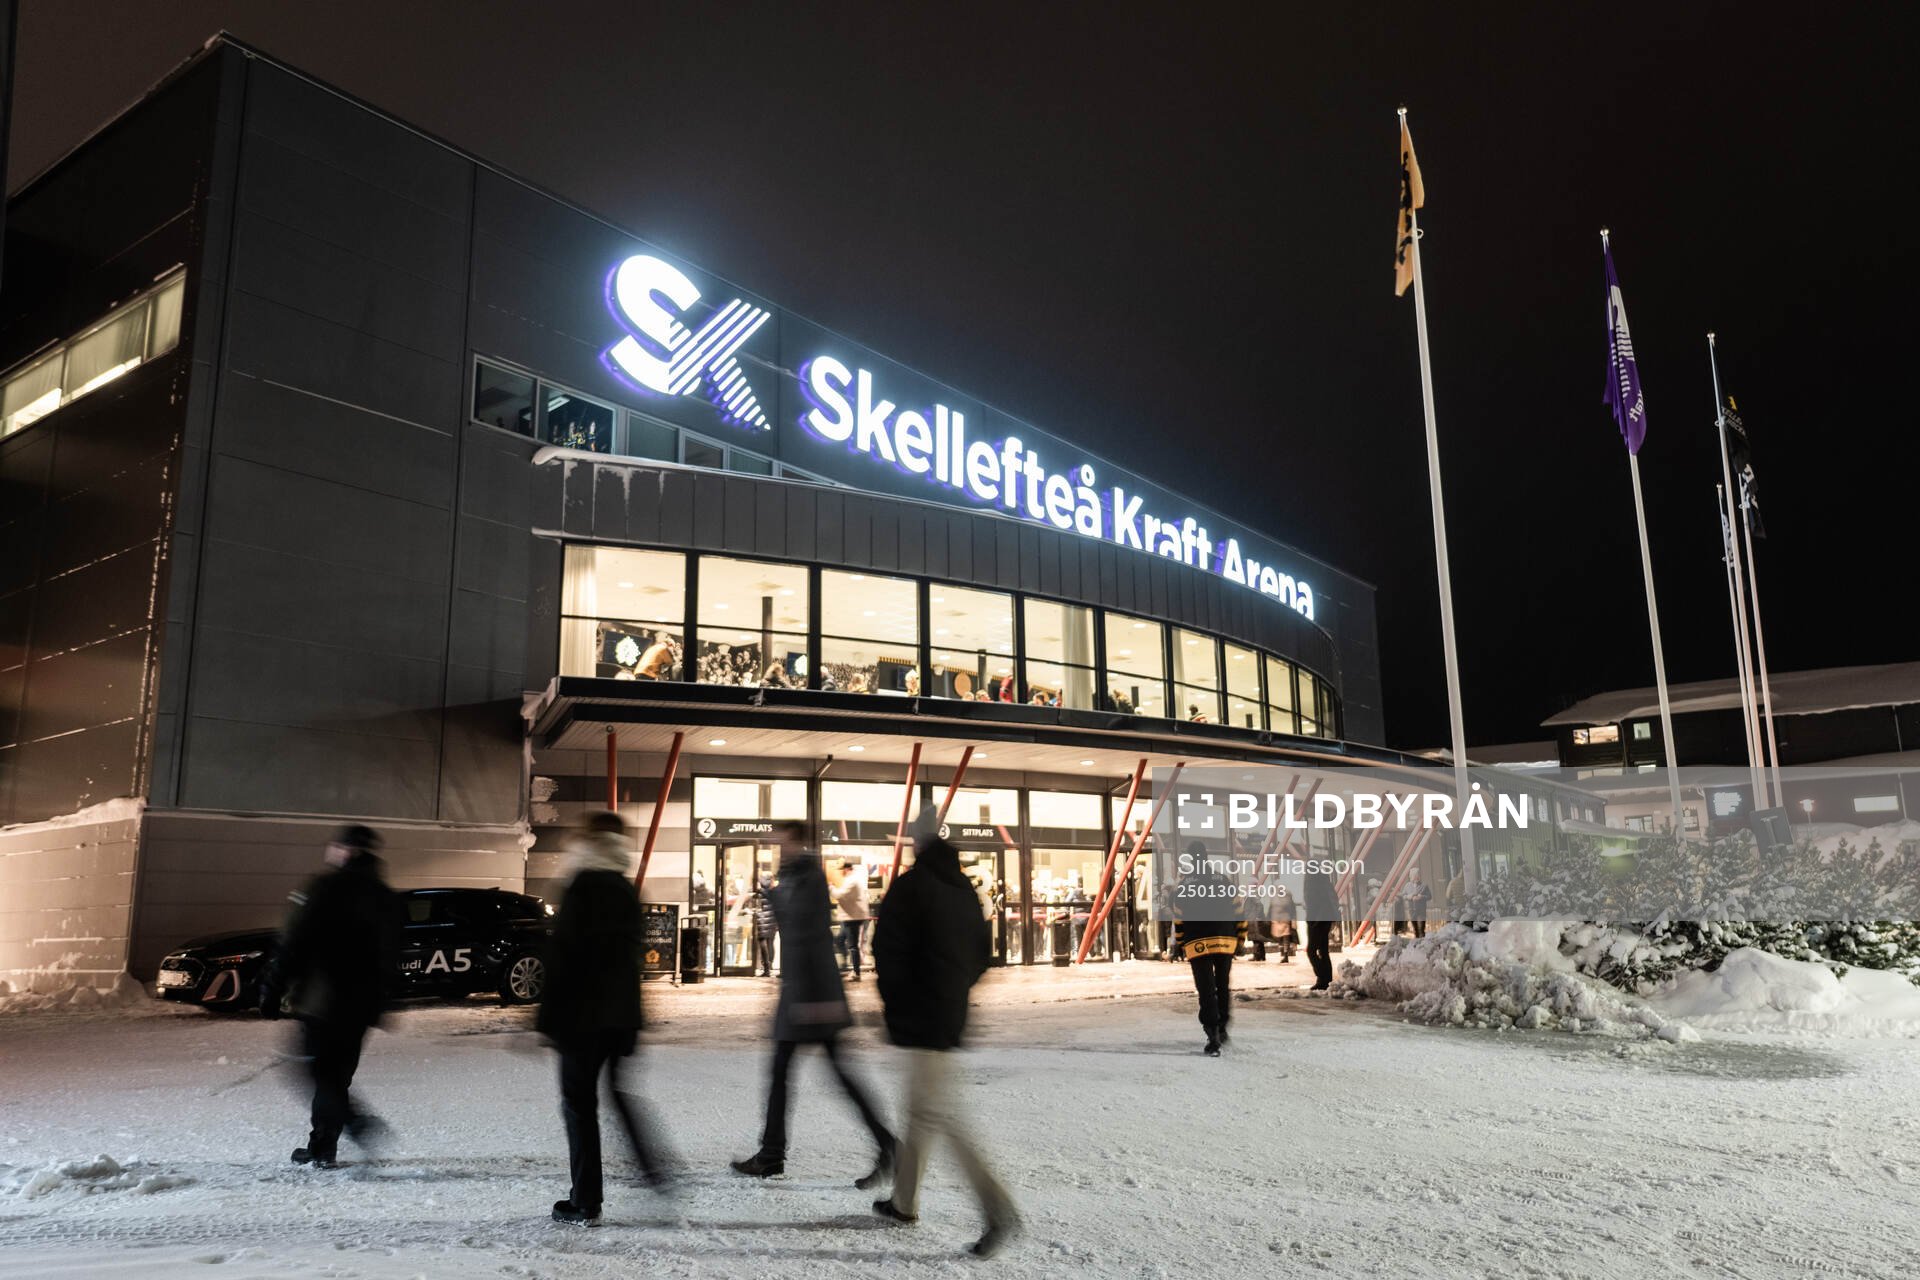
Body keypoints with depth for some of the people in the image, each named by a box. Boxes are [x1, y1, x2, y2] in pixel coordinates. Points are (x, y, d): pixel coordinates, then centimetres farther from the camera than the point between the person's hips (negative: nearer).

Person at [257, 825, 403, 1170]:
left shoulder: (325, 888, -10)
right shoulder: (387, 899, 11)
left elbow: (292, 945, -14)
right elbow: (390, 960, 15)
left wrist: (272, 991, -7)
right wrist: (378, 1005, 22)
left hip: (322, 999, -6)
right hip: (363, 1005, 6)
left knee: (324, 1073, 3)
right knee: (338, 1072, 16)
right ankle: (323, 1146, 18)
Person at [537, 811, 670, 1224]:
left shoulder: (582, 885, -11)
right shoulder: (626, 889, 9)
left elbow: (562, 952, -15)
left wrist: (549, 1015, -11)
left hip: (582, 1012, -6)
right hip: (621, 1013, 6)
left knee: (579, 1102, 2)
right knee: (619, 1091, 21)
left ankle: (585, 1203, 5)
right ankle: (652, 1168, 15)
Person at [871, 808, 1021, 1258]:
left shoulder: (909, 886, -14)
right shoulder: (965, 890, 10)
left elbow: (889, 953, -16)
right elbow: (982, 953, 14)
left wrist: (896, 1007, -2)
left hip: (922, 1018, -8)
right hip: (955, 1015, 8)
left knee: (940, 1114, -7)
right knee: (922, 1109, 19)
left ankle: (1000, 1212, -11)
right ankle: (905, 1200, 30)